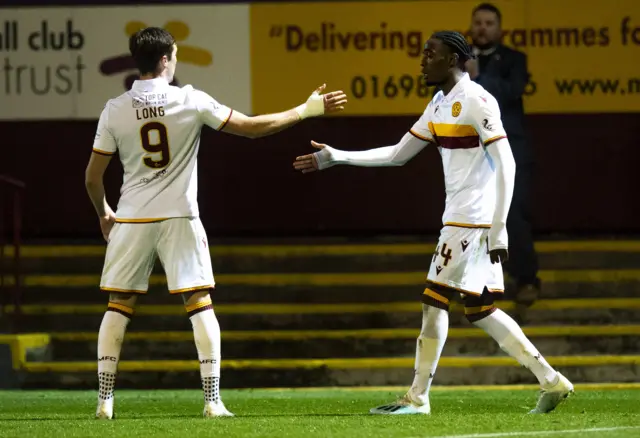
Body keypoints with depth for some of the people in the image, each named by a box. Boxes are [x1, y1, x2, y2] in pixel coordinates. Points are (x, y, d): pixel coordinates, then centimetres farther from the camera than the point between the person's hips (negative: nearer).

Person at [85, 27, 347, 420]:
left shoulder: (115, 110, -3)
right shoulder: (190, 101, -7)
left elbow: (93, 176, 2)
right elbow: (251, 127, -4)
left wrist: (103, 213, 21)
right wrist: (306, 111, 5)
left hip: (132, 220, 2)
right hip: (179, 218, -2)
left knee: (119, 306, 9)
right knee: (200, 304, 3)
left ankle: (105, 400, 4)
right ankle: (213, 400, -3)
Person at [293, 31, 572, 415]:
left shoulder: (475, 101, -13)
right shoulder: (440, 105, 15)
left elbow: (505, 164, -17)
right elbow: (398, 154, 22)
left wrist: (499, 231, -20)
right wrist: (336, 157, 18)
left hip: (472, 221, -9)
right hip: (461, 219, 9)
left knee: (435, 300, -5)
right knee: (481, 311, 9)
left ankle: (418, 398, 0)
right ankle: (551, 381, 10)